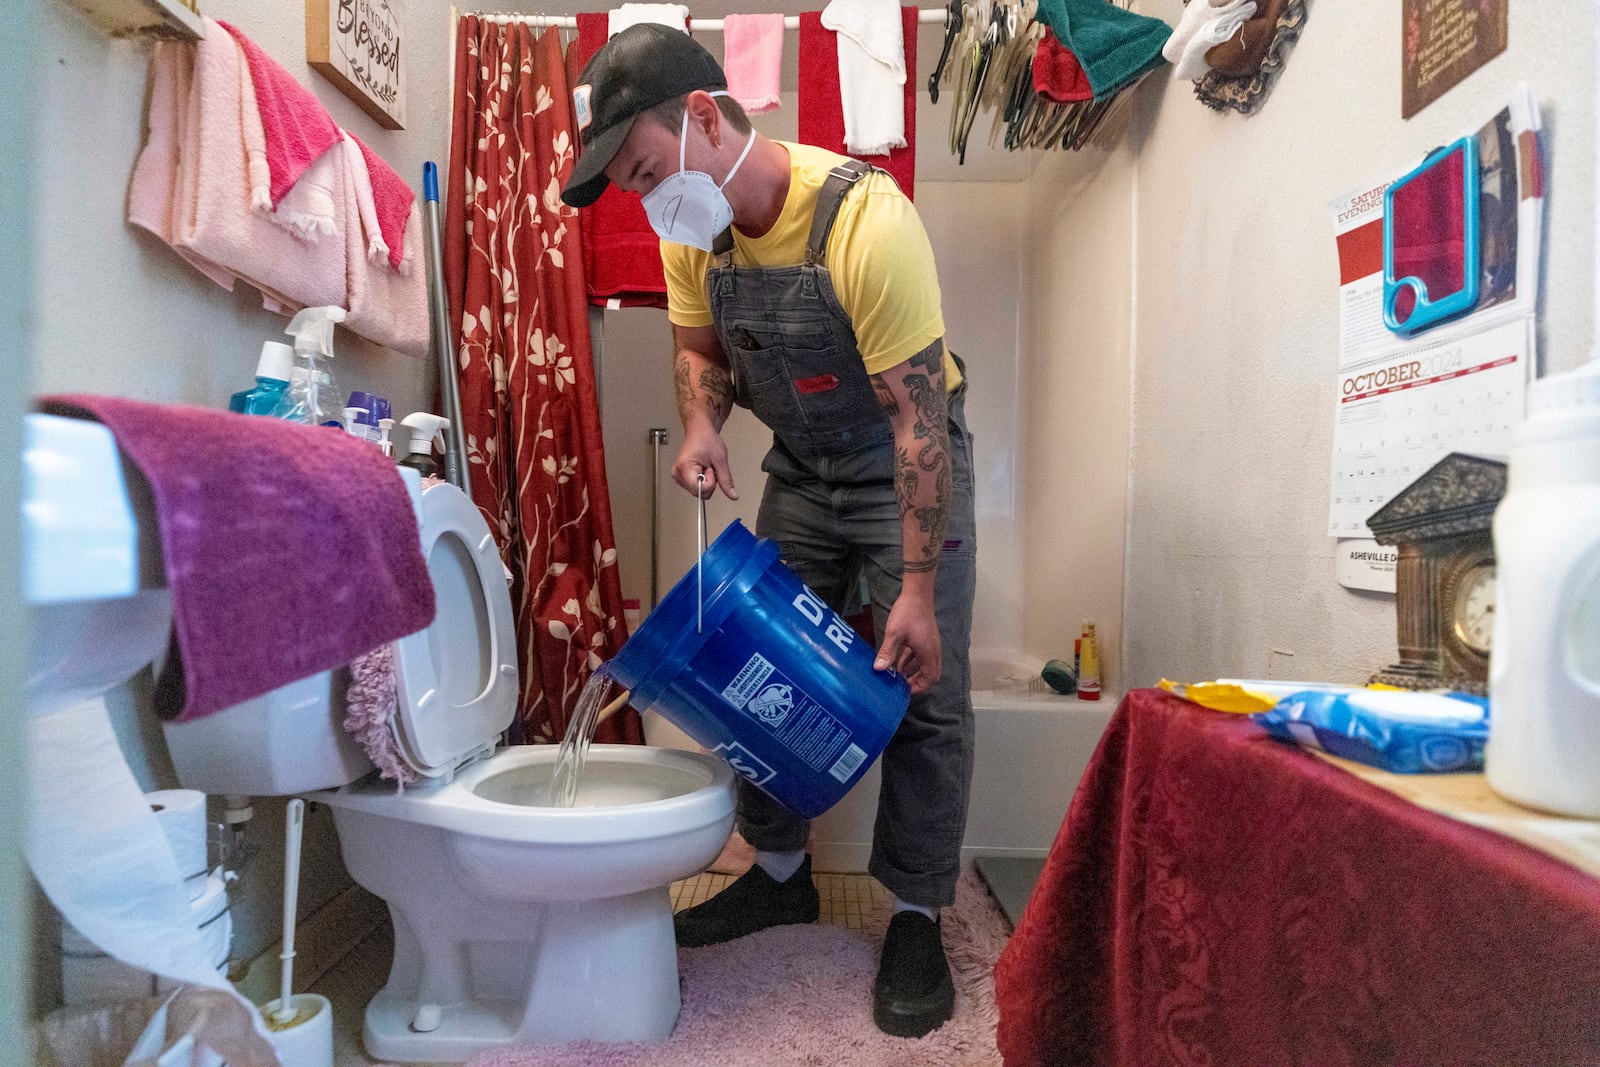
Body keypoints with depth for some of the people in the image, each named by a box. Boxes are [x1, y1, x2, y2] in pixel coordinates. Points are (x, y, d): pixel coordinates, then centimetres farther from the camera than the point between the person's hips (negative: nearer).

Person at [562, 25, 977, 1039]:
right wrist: (702, 427, -15)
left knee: (925, 693, -6)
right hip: (799, 467, 6)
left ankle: (918, 919, 11)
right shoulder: (692, 228, -8)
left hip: (905, 460, -5)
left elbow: (917, 414, -27)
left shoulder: (867, 220, -28)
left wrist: (917, 591, -28)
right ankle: (781, 873, 26)